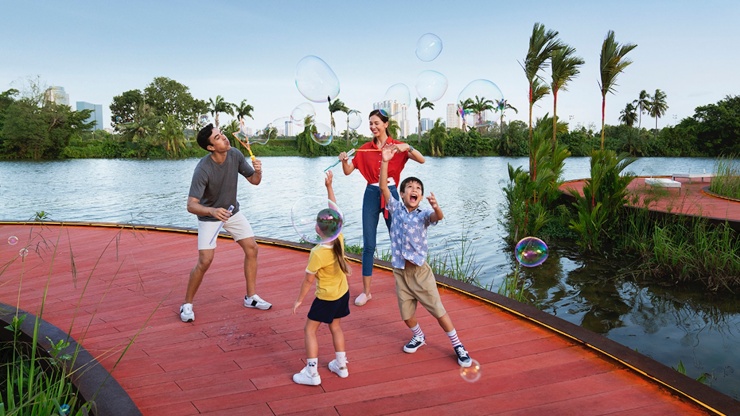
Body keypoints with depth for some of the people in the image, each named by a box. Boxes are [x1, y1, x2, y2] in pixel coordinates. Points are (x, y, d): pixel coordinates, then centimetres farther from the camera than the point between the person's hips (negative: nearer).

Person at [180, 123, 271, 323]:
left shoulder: (235, 155, -15)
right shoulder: (203, 170, -31)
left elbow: (254, 181, -4)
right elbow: (191, 205, -33)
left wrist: (258, 171, -27)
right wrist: (212, 211, -52)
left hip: (232, 211, 6)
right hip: (209, 216, -5)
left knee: (252, 248, 1)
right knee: (205, 261, -13)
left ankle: (251, 297, 15)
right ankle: (187, 304, 8)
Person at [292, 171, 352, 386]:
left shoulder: (317, 253, -28)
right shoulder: (340, 239, -14)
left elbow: (309, 280, -19)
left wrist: (299, 300, -5)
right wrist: (329, 186, 1)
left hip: (326, 298, -7)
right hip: (343, 293, 7)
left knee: (309, 330, 8)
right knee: (335, 327, 23)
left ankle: (312, 373, 10)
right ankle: (341, 365, 32)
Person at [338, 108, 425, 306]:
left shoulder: (398, 146, -1)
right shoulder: (365, 149, 6)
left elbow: (422, 160, -12)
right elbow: (348, 171, 4)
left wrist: (408, 147, -29)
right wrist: (344, 160, -16)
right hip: (371, 195, 2)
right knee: (368, 245, 2)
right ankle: (366, 291, 10)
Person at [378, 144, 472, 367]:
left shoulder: (423, 215, -7)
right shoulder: (396, 208, -1)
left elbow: (439, 217, -28)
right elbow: (383, 186, -10)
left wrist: (436, 207, -51)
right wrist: (385, 161, -20)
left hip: (420, 270, -2)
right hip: (400, 271, 2)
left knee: (438, 310, 3)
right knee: (406, 313, 14)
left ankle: (458, 346, 18)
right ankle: (418, 336, 43)